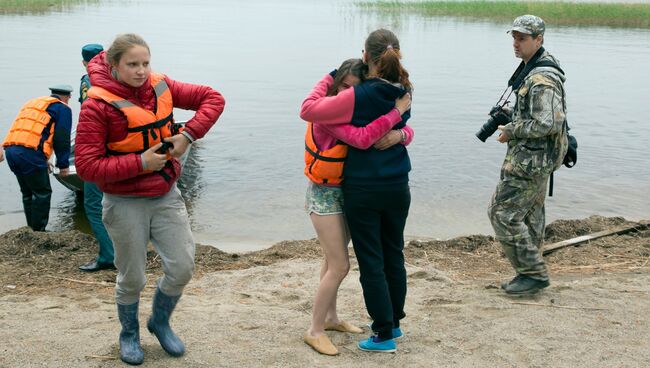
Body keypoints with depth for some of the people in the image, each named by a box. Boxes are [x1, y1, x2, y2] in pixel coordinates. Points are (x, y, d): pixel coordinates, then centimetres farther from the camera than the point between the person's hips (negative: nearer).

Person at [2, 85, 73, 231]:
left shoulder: (33, 102, 30)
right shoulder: (63, 108, 7)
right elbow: (61, 139, -2)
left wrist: (43, 160, 35)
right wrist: (63, 164, 5)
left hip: (10, 149, 8)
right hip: (30, 153, -8)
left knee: (28, 193, 18)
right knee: (42, 193, 3)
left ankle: (32, 229, 24)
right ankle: (38, 232, 4)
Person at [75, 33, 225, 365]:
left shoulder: (161, 87, -3)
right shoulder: (98, 104, -15)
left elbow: (213, 99, 1)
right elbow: (87, 166, -19)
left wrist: (188, 135, -13)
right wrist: (140, 163, -23)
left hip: (166, 196, 4)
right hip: (125, 204, -4)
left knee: (182, 268, 3)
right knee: (132, 278, 8)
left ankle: (160, 322, 33)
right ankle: (129, 334, 37)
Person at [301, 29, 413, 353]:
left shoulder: (358, 96, -18)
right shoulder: (403, 94, 1)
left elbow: (308, 110, -18)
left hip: (363, 190, -5)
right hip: (398, 188, 6)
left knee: (371, 263, 5)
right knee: (394, 256, 18)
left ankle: (384, 335, 13)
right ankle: (393, 321, 34)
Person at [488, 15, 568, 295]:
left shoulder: (541, 79, -21)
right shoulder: (531, 69, 12)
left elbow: (548, 124, -27)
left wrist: (511, 131, -16)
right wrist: (507, 116, 11)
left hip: (529, 159, -10)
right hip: (535, 157, 11)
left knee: (503, 213, -7)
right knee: (530, 216, 15)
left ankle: (534, 273, 1)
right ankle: (531, 274, 24)